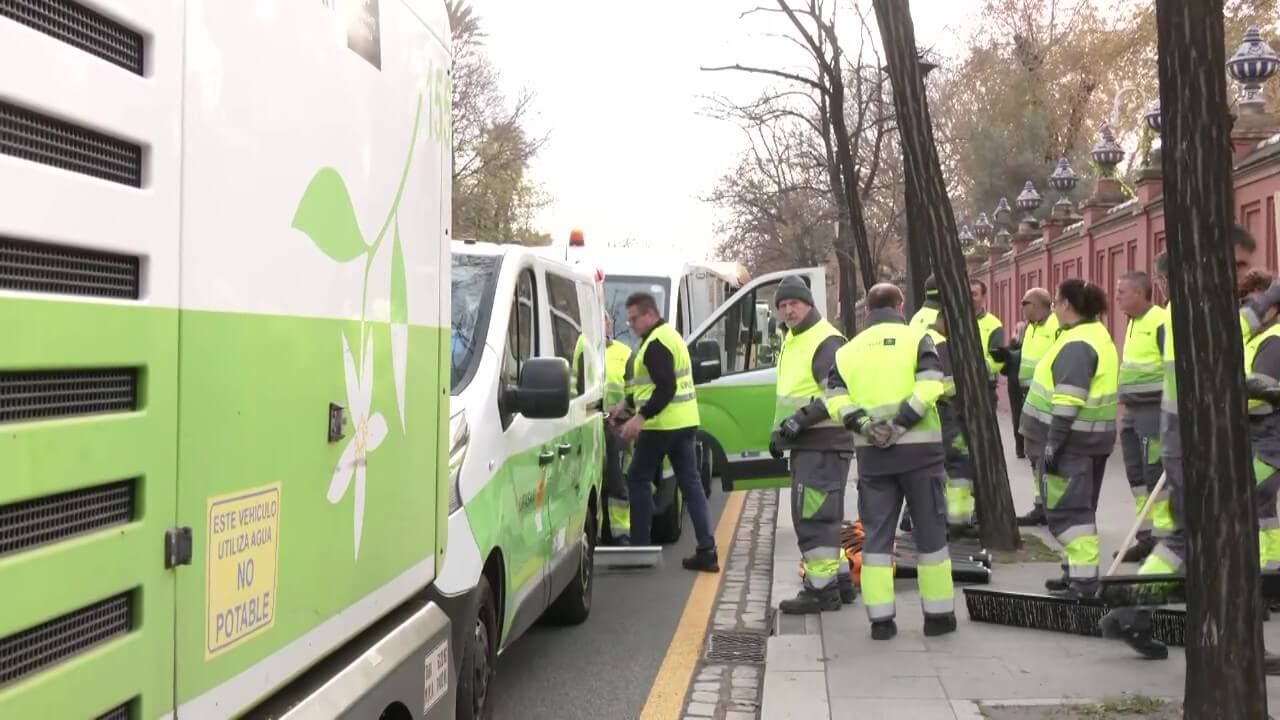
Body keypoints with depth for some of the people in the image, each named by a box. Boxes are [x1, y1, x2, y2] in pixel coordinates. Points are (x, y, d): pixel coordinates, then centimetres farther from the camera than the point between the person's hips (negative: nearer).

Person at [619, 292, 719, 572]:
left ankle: (640, 546, 8)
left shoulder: (656, 343, -14)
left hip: (663, 425, -10)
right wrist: (629, 405, 25)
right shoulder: (670, 336, 18)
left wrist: (641, 416, -27)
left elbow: (666, 388, -23)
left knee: (637, 479, 4)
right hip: (685, 422, 10)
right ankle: (707, 551, 4)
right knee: (690, 482, 6)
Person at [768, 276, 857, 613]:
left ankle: (821, 589, -3)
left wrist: (798, 421, -23)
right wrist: (779, 430, 18)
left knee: (813, 516, -9)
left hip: (824, 443, -10)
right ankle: (840, 579, 26)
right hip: (804, 444, 10)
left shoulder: (827, 341, -13)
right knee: (821, 516, 16)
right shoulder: (791, 340, 17)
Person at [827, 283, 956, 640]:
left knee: (876, 534, 8)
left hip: (872, 452, 3)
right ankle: (938, 615, 15)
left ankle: (880, 618, 7)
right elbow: (930, 385, -15)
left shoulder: (849, 349, 11)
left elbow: (835, 398, -1)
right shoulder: (916, 338, 1)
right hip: (918, 447, -2)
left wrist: (863, 425, -8)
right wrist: (903, 423, -14)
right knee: (930, 531, 8)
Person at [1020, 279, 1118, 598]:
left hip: (1070, 441, -10)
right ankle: (1079, 570, 26)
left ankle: (1083, 579, -7)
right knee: (1080, 508, 17)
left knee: (1066, 509, -7)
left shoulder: (1077, 344, -18)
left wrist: (1053, 442, -23)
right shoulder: (1098, 335, 15)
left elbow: (1068, 402, -24)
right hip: (1093, 438, 11)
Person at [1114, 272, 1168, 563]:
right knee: (1136, 475, 12)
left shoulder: (1161, 322, -14)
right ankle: (1146, 537, 20)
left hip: (1154, 411, -9)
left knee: (1155, 476, -6)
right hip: (1132, 411, 10)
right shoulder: (1133, 323, 15)